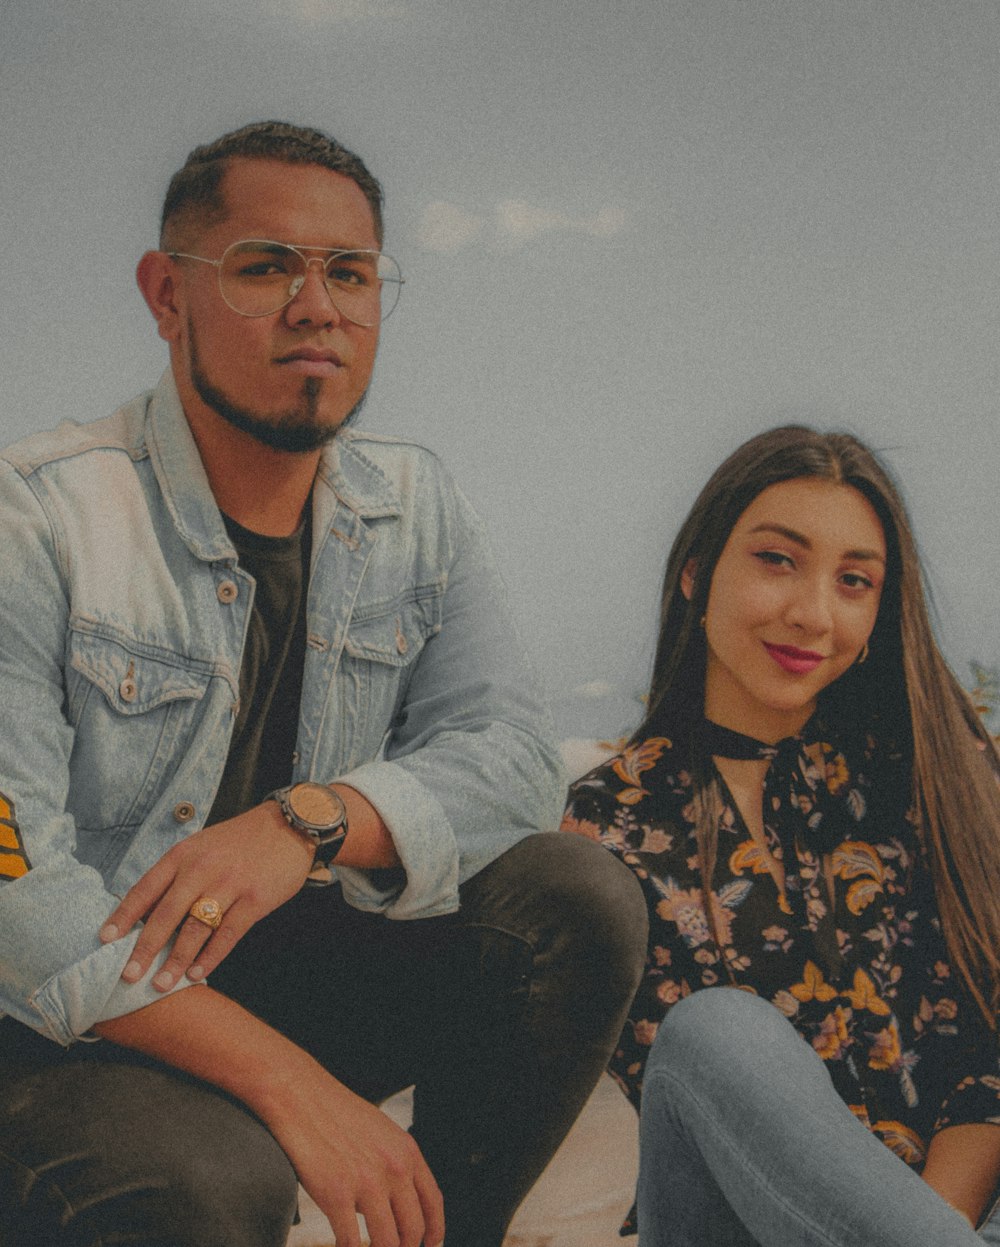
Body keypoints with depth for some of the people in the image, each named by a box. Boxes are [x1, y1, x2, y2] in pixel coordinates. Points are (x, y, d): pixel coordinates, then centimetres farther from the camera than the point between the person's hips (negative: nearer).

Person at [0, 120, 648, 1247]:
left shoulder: (414, 509, 3)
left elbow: (512, 754, -4)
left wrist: (311, 819, -25)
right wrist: (290, 1084, -31)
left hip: (296, 968, 5)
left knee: (581, 900, -14)